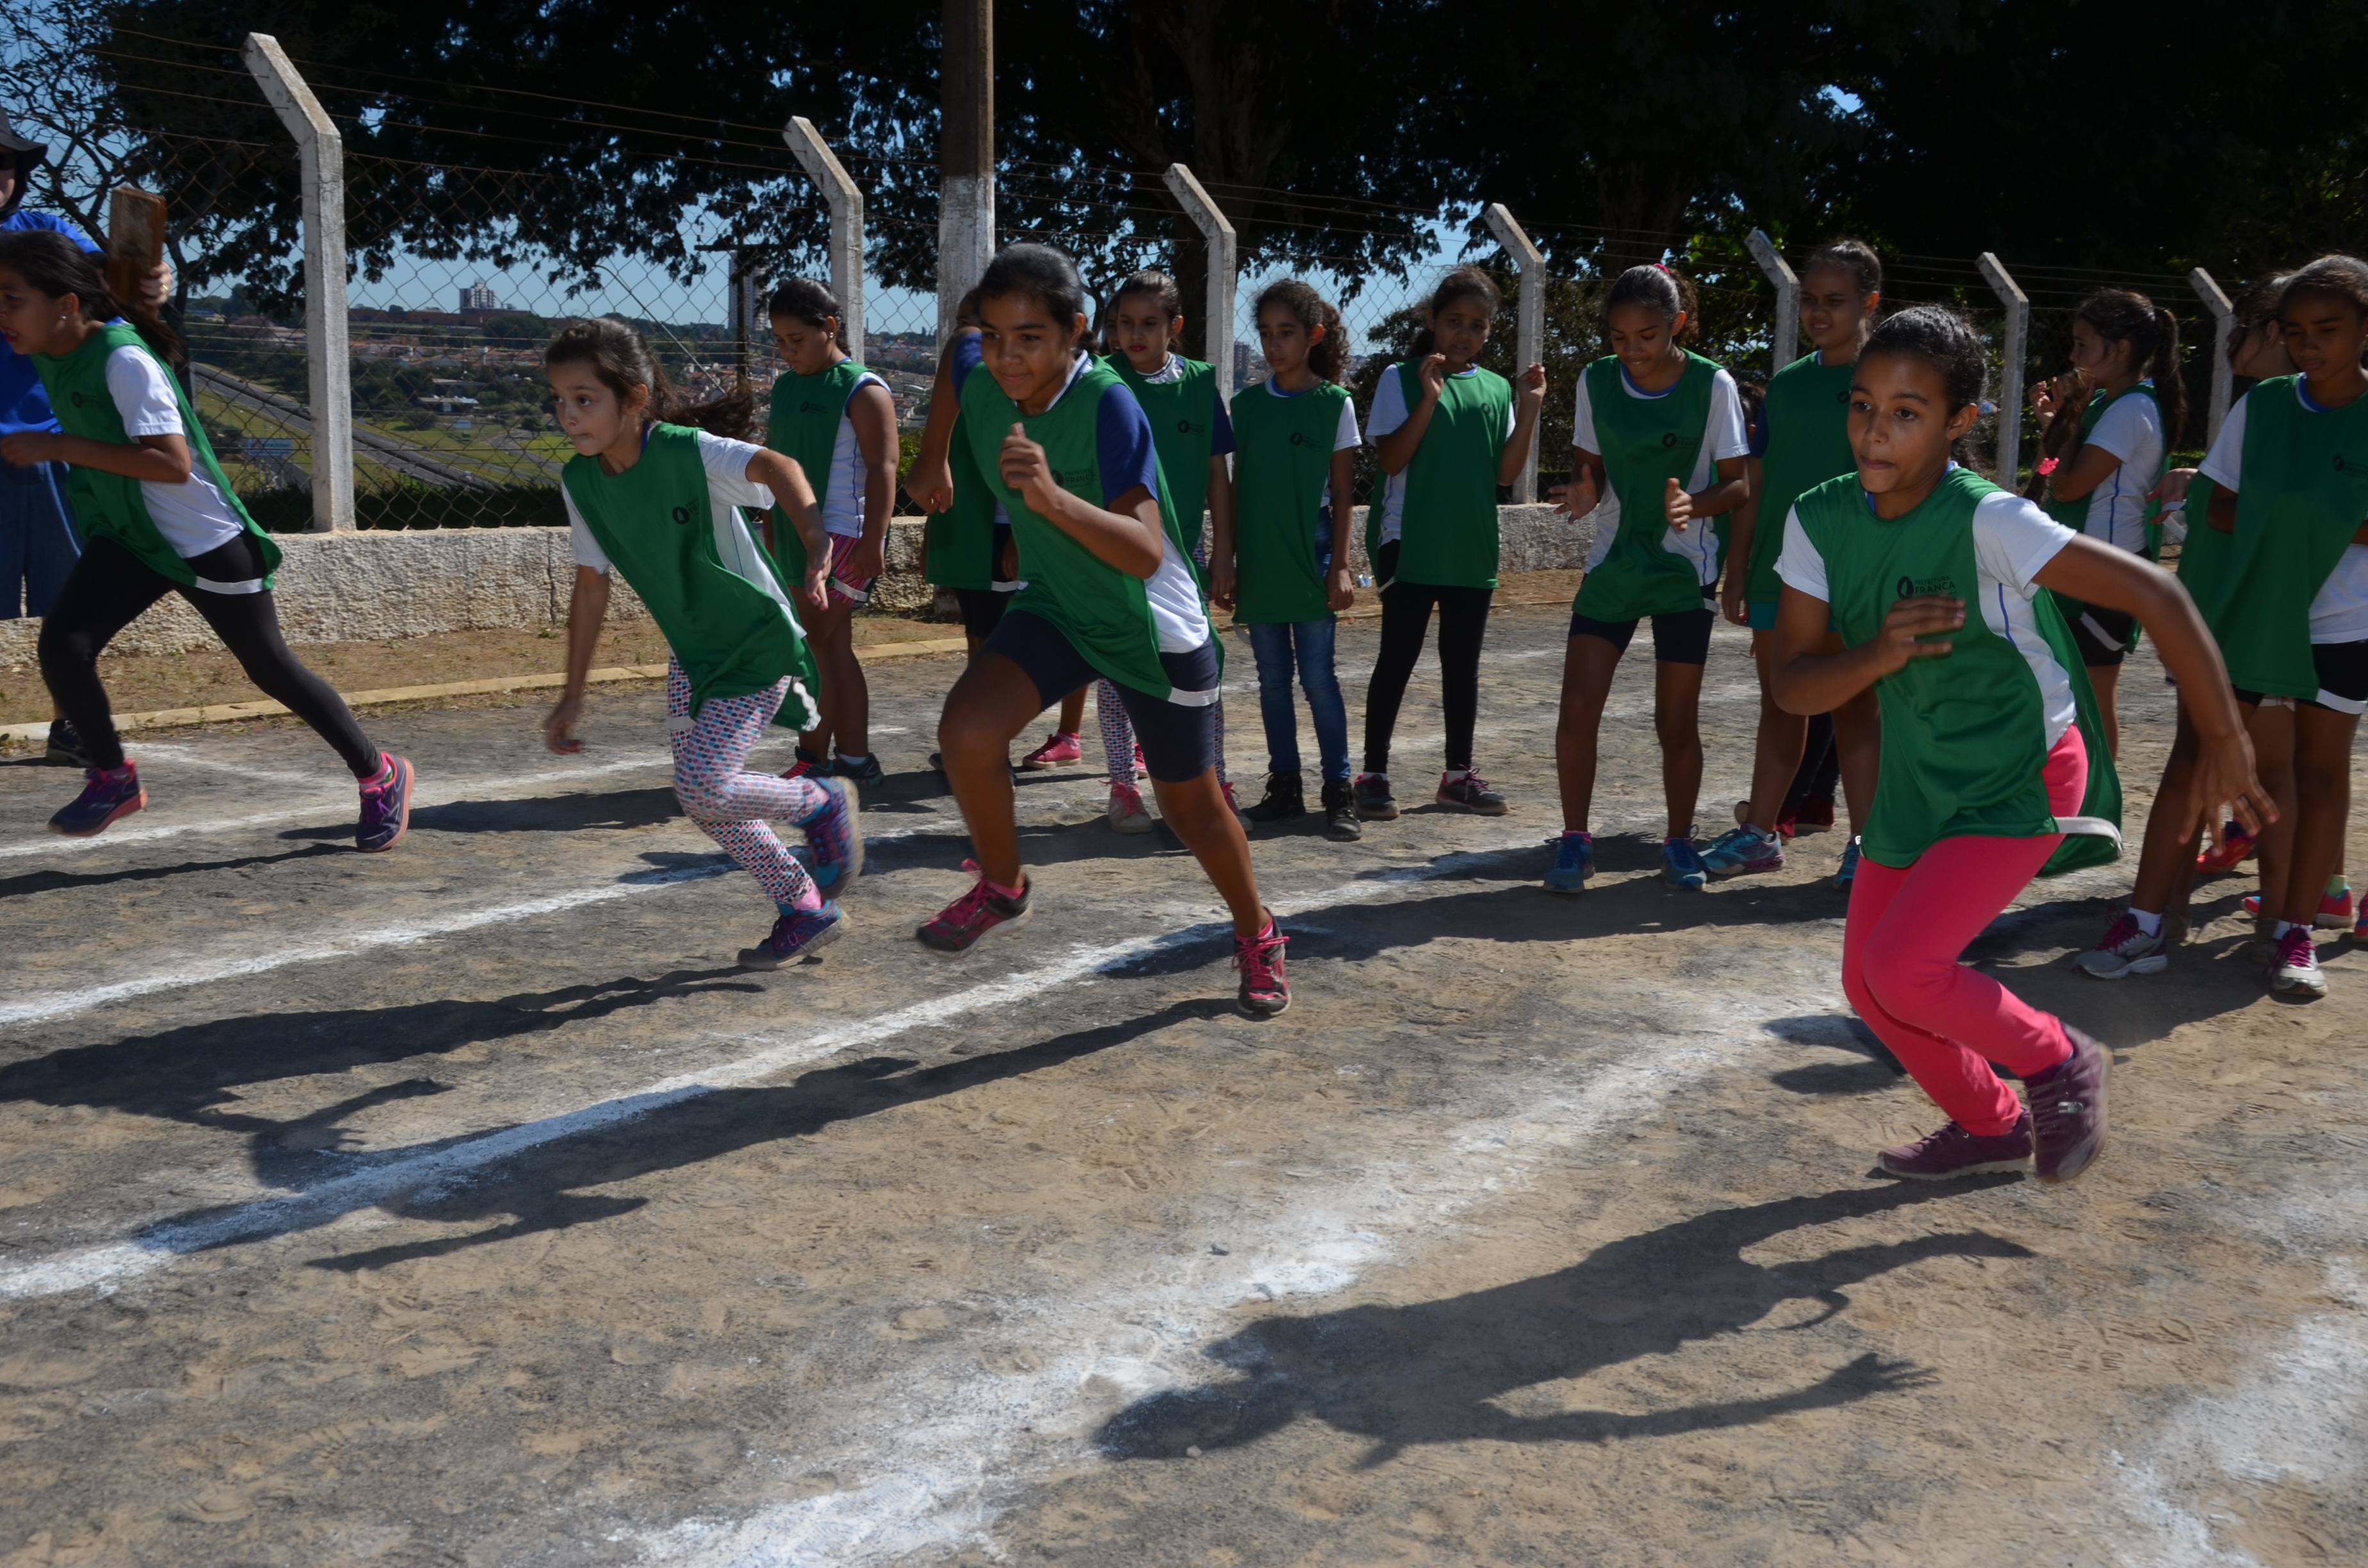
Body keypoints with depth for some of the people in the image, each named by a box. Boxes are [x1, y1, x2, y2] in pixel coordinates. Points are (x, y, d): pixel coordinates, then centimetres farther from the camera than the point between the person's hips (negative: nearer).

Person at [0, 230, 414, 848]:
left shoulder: (124, 360, -26)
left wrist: (56, 446, -33)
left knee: (271, 669, 4)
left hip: (205, 542, -7)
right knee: (62, 646, -12)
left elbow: (172, 463, -35)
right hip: (125, 538, 7)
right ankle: (113, 779, 10)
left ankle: (381, 776, 21)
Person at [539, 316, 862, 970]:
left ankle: (823, 800, 10)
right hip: (690, 652, 7)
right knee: (704, 802, 7)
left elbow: (776, 467, -42)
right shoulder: (580, 482, -5)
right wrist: (573, 694, 8)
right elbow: (592, 586, 5)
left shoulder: (688, 451, -24)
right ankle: (806, 910, 25)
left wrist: (816, 547, -61)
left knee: (704, 788, -18)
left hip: (758, 645, -7)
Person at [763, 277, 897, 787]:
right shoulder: (785, 388, 14)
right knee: (834, 647, 10)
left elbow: (882, 467, -15)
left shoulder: (863, 391, -9)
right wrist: (770, 533, 21)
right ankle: (855, 757, 15)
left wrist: (873, 541, -22)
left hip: (843, 536, -8)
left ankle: (813, 758, -2)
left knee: (811, 643, -10)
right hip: (798, 536, 8)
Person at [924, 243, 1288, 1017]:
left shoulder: (1108, 404, -30)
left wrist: (1053, 498, -54)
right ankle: (1001, 888, 5)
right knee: (966, 727, -22)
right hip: (1053, 606, 4)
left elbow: (1145, 554, -40)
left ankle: (1257, 936, 39)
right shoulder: (978, 384, -14)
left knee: (1190, 805, 10)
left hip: (1155, 628, -4)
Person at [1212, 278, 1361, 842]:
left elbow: (1342, 495, -2)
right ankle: (1285, 788, 18)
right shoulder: (1246, 403, 6)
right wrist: (1224, 560, 3)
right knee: (1273, 679, 9)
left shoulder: (1334, 403, -2)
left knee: (1318, 677, -3)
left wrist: (1340, 566, -8)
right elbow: (1237, 489, 8)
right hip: (1258, 562, 4)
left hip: (1309, 560, -3)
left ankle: (1338, 793, 4)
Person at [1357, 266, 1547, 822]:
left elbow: (1506, 472, 4)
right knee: (1398, 656, -1)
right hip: (1410, 543, -4)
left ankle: (1459, 774, 21)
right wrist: (1429, 398, -21)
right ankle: (1374, 774, 7)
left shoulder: (1496, 389, 8)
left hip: (1472, 547, 4)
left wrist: (1529, 409, -5)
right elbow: (1390, 459, -13)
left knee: (1463, 661, 11)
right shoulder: (1402, 379, -3)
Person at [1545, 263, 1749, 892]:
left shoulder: (1713, 385, -10)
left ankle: (1680, 841, 21)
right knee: (1577, 708, -7)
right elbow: (1589, 467, 8)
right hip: (1612, 564, 2)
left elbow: (1738, 483, -6)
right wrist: (1583, 492, -16)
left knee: (1677, 721, 3)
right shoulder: (1596, 382, -2)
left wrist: (1694, 504, -26)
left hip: (1684, 570, -2)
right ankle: (1575, 840, 6)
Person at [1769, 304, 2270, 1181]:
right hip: (1916, 777, 6)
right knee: (1867, 982, 8)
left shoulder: (1987, 521, -25)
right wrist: (1876, 657, -28)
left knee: (1902, 967, -18)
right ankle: (1990, 1127, 33)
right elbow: (1792, 685, -8)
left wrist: (2223, 740, -17)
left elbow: (2151, 592, -22)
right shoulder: (1818, 522, -9)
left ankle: (2060, 1062, 11)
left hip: (2022, 777, -6)